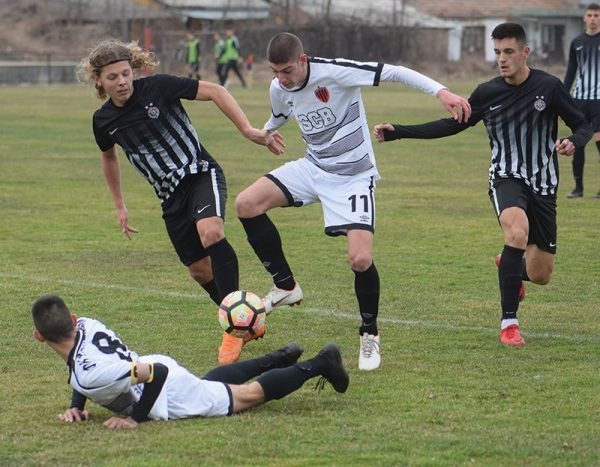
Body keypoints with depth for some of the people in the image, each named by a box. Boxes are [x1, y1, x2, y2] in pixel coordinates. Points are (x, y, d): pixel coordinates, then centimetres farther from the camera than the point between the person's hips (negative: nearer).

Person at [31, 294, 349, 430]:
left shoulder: (91, 373, -38)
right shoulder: (85, 325, -11)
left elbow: (155, 375, -38)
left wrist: (135, 418, -27)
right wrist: (76, 407, 0)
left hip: (175, 400, -8)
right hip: (156, 365, 8)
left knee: (251, 394, 11)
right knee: (214, 378, 37)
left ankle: (319, 365, 23)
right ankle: (280, 360, 53)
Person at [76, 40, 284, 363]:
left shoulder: (157, 87, -14)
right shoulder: (103, 121, 0)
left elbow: (215, 92, -10)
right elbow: (109, 157, 21)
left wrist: (248, 130, -18)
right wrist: (119, 206, 25)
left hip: (200, 173, -5)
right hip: (170, 196, 5)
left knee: (210, 233, -32)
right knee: (199, 270, 4)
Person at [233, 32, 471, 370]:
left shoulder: (334, 72, -25)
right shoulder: (279, 89, -4)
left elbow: (394, 73, -24)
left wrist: (441, 91, -34)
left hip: (354, 175, -6)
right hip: (313, 168, 6)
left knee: (361, 258, -20)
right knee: (247, 204, -13)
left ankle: (370, 335, 5)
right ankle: (286, 286, 2)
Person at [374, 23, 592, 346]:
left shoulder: (549, 87, -8)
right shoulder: (487, 93, -1)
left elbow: (583, 127, 0)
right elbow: (452, 125, 10)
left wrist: (573, 143, -25)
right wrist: (398, 132, 5)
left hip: (543, 186, 1)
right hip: (506, 178, -1)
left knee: (540, 276, 3)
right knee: (518, 232, -34)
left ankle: (510, 267, 43)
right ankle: (508, 322, -26)